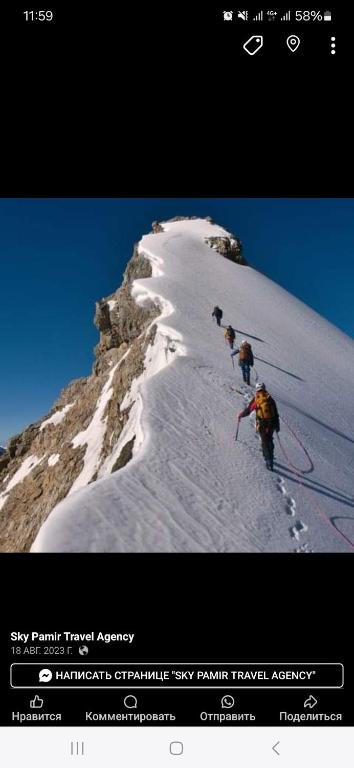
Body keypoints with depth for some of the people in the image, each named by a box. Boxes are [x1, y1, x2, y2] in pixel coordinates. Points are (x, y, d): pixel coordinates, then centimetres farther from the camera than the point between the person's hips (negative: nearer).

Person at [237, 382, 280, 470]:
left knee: (265, 442, 4)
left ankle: (269, 461, -1)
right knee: (270, 441, 21)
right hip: (271, 424, 3)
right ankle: (269, 457, 31)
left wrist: (240, 415, 21)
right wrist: (277, 425, 17)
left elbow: (247, 410, 3)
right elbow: (276, 413, 10)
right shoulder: (270, 399, 8)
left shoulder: (256, 399, -2)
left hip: (261, 425, -3)